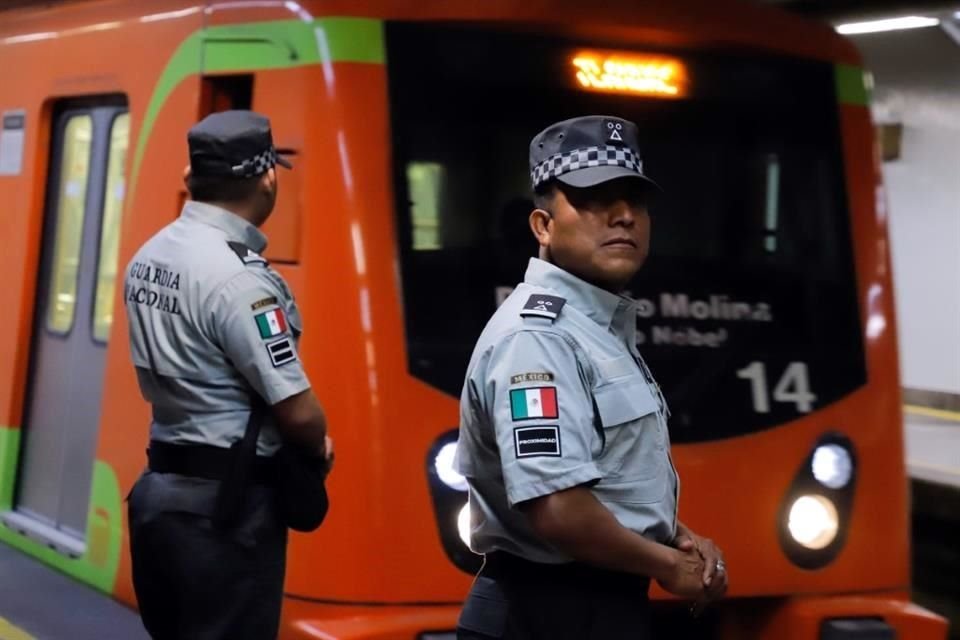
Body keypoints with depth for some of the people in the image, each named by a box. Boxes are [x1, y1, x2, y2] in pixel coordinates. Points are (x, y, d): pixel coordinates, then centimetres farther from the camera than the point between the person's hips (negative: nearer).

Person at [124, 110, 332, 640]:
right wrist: (320, 449, 4)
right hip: (226, 503, -8)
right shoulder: (239, 277, -20)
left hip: (160, 486, 9)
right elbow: (296, 411, -19)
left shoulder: (148, 257, 6)